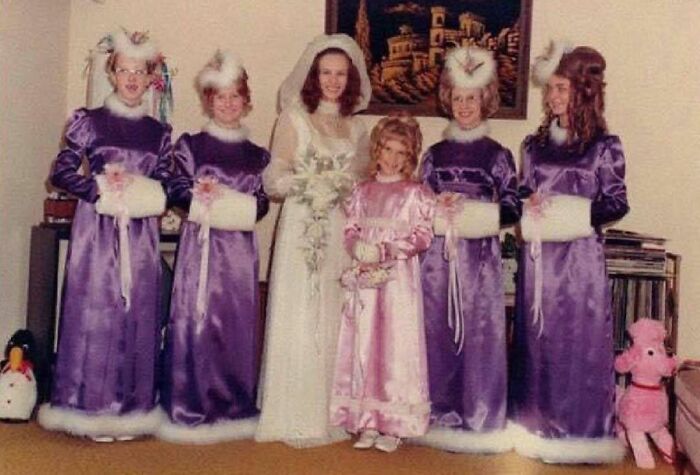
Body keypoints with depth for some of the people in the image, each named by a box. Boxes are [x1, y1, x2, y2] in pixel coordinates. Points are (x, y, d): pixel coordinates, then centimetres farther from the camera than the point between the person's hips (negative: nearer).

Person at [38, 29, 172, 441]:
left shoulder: (159, 132, 11)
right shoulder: (90, 121, 3)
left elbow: (166, 186, 10)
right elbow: (62, 172, -1)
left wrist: (140, 193, -9)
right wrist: (101, 188, -13)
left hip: (141, 237, 3)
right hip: (97, 231, -2)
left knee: (137, 316, 3)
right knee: (94, 312, -2)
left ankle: (129, 410, 12)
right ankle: (93, 408, 8)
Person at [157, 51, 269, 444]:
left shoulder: (258, 155, 13)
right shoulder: (190, 144, 6)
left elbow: (261, 203, 4)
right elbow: (180, 191, -4)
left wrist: (218, 198, -11)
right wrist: (234, 201, -14)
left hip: (240, 250, 3)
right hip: (200, 245, -2)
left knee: (238, 325, 5)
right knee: (196, 320, -3)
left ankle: (235, 407, 14)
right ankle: (191, 408, 6)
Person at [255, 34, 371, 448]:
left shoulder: (357, 128, 15)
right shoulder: (294, 118, 4)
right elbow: (274, 179, -3)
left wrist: (346, 186, -5)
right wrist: (312, 182, -17)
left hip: (342, 233, 4)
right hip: (302, 230, -3)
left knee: (334, 322, 5)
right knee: (300, 321, -3)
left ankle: (332, 413, 14)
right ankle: (298, 417, 5)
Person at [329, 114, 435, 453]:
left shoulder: (416, 193, 0)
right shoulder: (363, 191, 12)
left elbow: (423, 235, -7)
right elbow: (350, 230, 11)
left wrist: (386, 251, -16)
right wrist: (360, 249, -10)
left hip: (400, 279, -4)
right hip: (366, 278, 4)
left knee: (397, 346, -2)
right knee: (364, 345, 4)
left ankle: (394, 425, 6)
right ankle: (367, 422, 13)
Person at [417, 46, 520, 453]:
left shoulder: (497, 155, 1)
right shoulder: (435, 154, 11)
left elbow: (512, 209, -3)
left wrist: (468, 210, -13)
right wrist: (439, 210, -7)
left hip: (480, 257, -3)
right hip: (438, 255, 3)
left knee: (479, 334, 0)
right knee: (438, 334, 5)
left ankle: (480, 419, 11)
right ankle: (441, 414, 18)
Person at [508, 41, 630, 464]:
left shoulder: (604, 146, -2)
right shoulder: (535, 144, 10)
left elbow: (617, 203, -3)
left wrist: (574, 212, -16)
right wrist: (530, 204, -8)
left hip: (581, 256, -4)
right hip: (539, 254, 4)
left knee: (580, 338, 0)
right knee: (537, 337, 7)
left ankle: (579, 428, 12)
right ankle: (536, 423, 18)